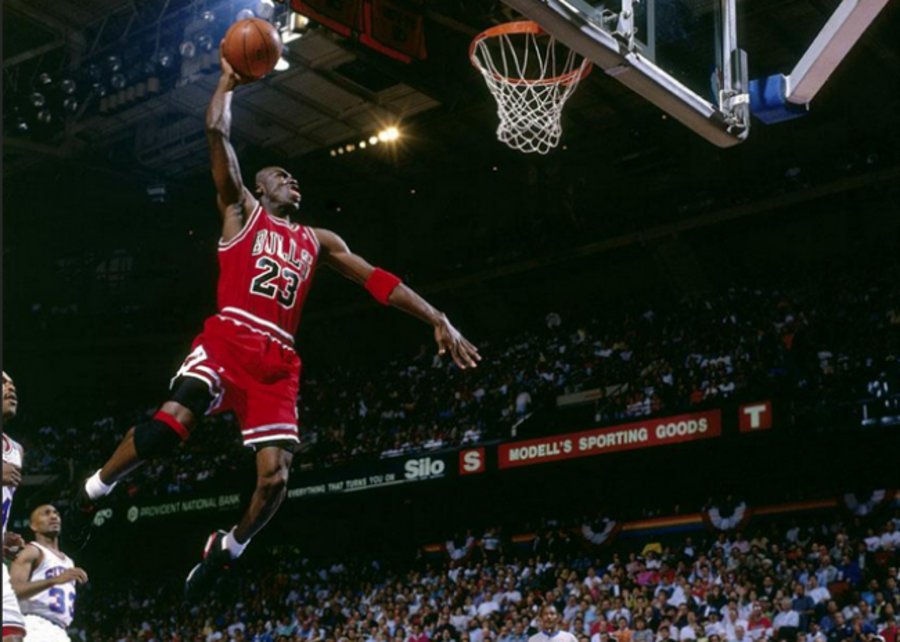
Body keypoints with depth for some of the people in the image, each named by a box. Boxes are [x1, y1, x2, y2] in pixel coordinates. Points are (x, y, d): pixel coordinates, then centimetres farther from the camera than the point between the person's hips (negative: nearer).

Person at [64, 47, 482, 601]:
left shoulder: (318, 241, 26)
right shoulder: (242, 210, 17)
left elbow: (379, 280, 17)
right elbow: (218, 132, 7)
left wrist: (438, 320, 9)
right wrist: (230, 80, 17)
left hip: (278, 361, 4)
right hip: (228, 338, -4)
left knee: (275, 478, -9)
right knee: (172, 420, -27)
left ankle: (227, 549, 20)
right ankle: (93, 492, -2)